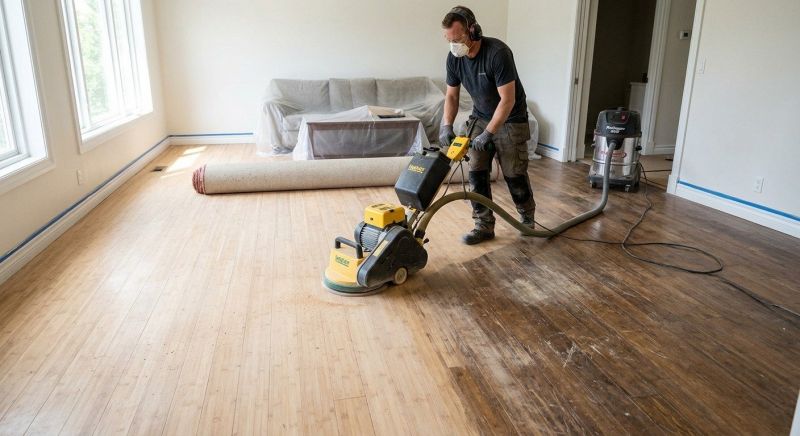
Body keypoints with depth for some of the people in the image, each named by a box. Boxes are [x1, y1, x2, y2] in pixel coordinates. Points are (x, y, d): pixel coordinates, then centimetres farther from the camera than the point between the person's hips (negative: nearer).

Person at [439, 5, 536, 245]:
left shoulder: (498, 52, -30)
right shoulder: (454, 57, -10)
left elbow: (507, 100, -29)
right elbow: (451, 96, 1)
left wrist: (488, 134, -31)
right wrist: (446, 126, -14)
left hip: (510, 120, -5)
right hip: (480, 118, 5)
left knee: (514, 174, -1)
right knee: (476, 173, -2)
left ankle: (527, 217, 25)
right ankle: (484, 226, 7)